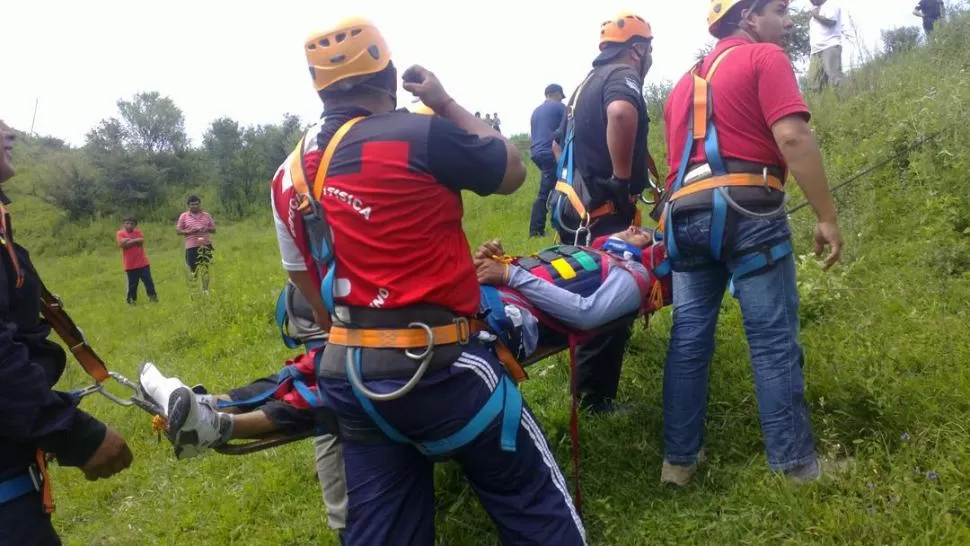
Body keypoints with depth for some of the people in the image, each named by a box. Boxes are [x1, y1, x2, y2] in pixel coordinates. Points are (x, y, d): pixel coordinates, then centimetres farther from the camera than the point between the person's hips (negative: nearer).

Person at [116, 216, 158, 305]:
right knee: (132, 284, 6)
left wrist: (129, 240, -12)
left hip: (143, 263, 2)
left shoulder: (138, 232, 6)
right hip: (130, 265, -2)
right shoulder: (120, 233, -1)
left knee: (148, 280, 3)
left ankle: (153, 296, 11)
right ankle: (131, 299, 17)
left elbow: (141, 240, -13)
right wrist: (135, 241, -11)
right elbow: (122, 244, -17)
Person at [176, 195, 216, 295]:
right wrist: (189, 231, -13)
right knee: (193, 269, 1)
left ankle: (205, 291, 1)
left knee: (205, 268, -2)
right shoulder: (184, 216, 5)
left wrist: (207, 229, -8)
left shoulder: (206, 215, 10)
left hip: (206, 245, 2)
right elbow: (178, 230, 4)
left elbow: (214, 229, 14)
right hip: (191, 246, -1)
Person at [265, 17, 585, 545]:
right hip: (433, 367, -7)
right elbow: (512, 170, 1)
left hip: (347, 376, 7)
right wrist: (445, 103, 10)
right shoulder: (419, 135, -14)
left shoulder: (288, 175, 8)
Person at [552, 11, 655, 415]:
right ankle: (596, 398, 6)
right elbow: (621, 113, -35)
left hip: (576, 207, 10)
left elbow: (559, 142, 31)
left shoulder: (588, 82, 22)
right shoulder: (622, 76, -9)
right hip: (605, 212, -10)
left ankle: (590, 387, 34)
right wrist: (623, 180, -27)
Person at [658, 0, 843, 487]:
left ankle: (679, 459, 13)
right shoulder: (765, 58, 4)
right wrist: (827, 216, -9)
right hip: (745, 211, -7)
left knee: (689, 338, 8)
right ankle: (796, 465, 8)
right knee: (774, 340, 0)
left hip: (685, 215, 7)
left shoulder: (687, 80, 27)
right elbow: (792, 137, -11)